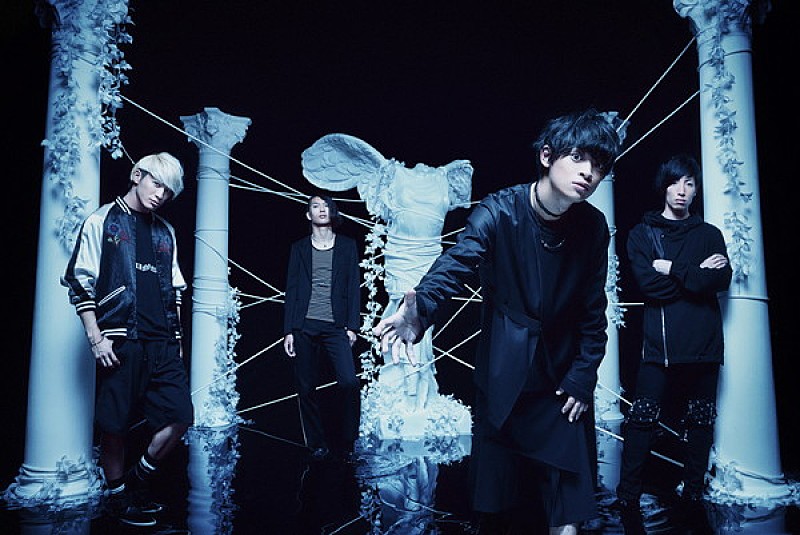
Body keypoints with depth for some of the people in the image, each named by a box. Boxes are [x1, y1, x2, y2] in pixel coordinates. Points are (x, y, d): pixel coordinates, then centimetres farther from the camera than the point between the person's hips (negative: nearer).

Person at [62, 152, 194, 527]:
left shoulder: (165, 232, 17)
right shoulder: (102, 221, 3)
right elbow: (80, 283, -2)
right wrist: (96, 337, -9)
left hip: (162, 344, 5)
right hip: (120, 342, -5)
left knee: (180, 416, -1)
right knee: (115, 425, 0)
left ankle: (139, 479, 19)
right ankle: (118, 495, 20)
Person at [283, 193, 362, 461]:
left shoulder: (347, 245, 11)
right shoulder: (299, 248, 13)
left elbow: (353, 287, 7)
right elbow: (291, 290, 9)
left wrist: (351, 326, -2)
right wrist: (288, 330, 2)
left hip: (336, 326, -1)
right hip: (304, 326, 1)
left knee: (349, 383, -15)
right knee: (306, 387, 2)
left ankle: (348, 444, 0)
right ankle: (318, 444, 15)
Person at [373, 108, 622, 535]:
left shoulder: (593, 228, -7)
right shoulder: (498, 211, -17)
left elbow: (594, 312, 0)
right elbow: (454, 265, -33)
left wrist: (582, 380, -5)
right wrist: (417, 313, -52)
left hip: (562, 380, 2)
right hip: (501, 378, -1)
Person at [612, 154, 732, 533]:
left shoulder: (710, 235, 16)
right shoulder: (642, 233, 10)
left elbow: (723, 279, -2)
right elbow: (646, 281, -6)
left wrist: (673, 270, -9)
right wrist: (697, 274, -6)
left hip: (703, 344, 3)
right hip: (658, 342, -2)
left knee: (700, 421, 5)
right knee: (642, 420, -5)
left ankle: (694, 495, 15)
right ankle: (627, 499, 0)